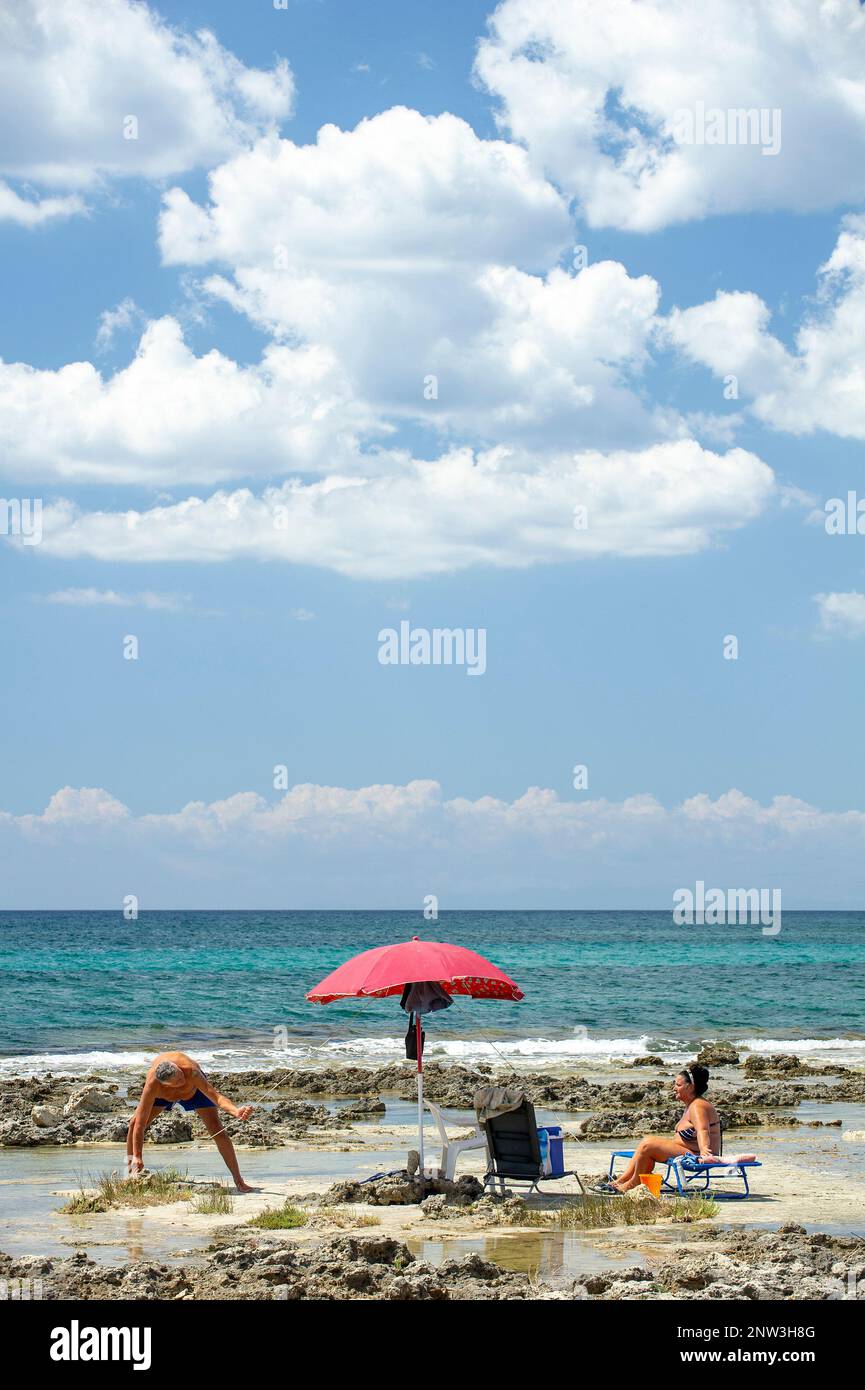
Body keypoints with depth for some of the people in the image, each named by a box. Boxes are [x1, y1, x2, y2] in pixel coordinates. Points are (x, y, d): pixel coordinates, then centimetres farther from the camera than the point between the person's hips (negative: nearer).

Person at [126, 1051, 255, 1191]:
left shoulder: (191, 1071, -46)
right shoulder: (152, 1085, -42)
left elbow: (217, 1097, -48)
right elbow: (140, 1122, -38)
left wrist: (236, 1111, -67)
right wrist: (137, 1156, -39)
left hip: (195, 1088, -1)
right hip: (163, 1094, 1)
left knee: (217, 1131, -16)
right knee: (135, 1123, -13)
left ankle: (239, 1182, -8)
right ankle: (130, 1174, 7)